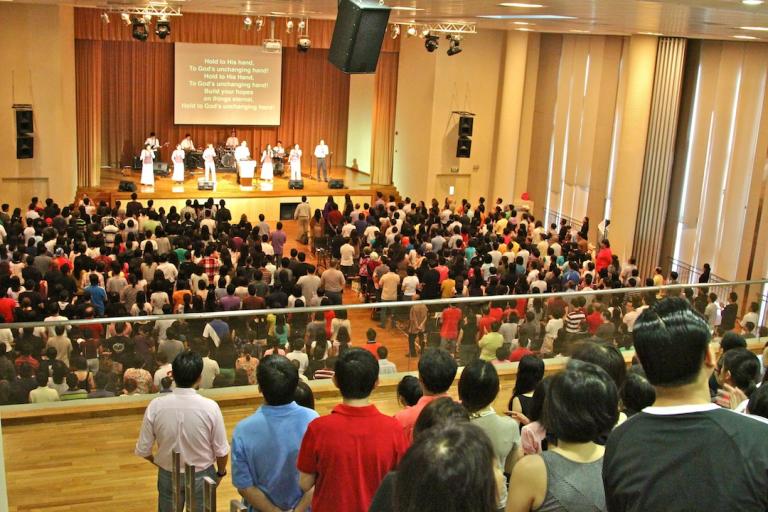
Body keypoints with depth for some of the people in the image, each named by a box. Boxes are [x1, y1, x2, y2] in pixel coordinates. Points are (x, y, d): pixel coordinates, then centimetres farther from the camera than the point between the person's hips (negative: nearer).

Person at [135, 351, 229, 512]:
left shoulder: (156, 406, -19)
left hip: (168, 475, 1)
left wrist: (159, 462, 12)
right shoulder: (210, 407, -23)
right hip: (202, 476, -1)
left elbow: (143, 449, -9)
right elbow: (221, 450, -13)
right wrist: (221, 472, 7)